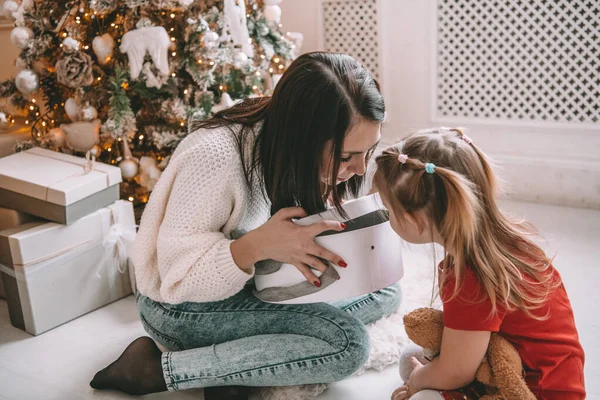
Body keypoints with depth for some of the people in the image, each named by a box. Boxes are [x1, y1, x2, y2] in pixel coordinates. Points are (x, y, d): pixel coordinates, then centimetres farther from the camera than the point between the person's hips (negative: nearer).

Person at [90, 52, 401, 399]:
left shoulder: (305, 151, -11)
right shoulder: (216, 157, -33)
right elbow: (177, 273, -24)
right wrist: (256, 247, -40)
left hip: (252, 285, 8)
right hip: (184, 308, -8)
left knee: (384, 292, -1)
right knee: (348, 344, -23)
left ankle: (236, 367, -9)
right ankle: (156, 369, -13)